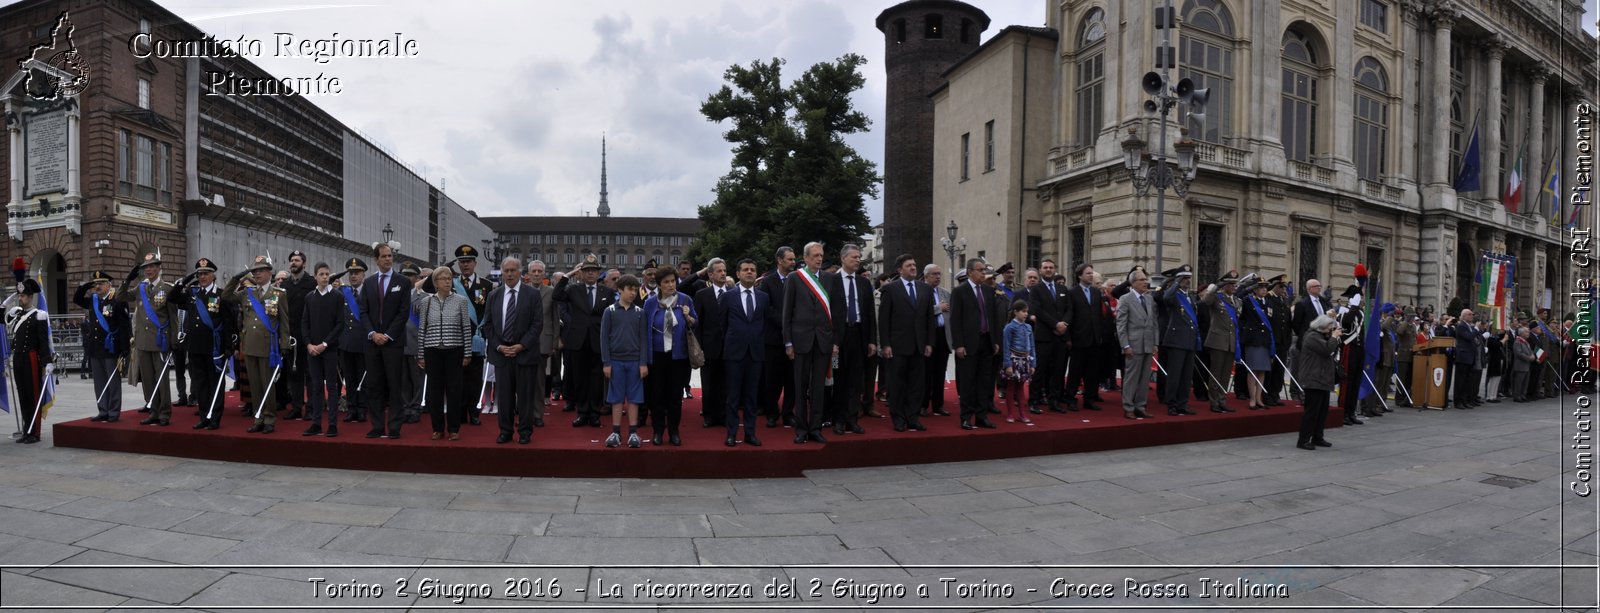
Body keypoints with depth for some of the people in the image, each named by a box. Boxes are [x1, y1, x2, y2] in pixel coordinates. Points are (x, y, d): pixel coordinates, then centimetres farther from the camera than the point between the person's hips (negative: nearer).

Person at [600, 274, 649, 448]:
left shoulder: (640, 312, 4)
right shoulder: (610, 311, 1)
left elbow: (644, 338, 2)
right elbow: (604, 337, 0)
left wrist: (644, 363, -5)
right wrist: (606, 363, -6)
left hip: (635, 361, 1)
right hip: (616, 360, -1)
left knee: (634, 397, 3)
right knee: (617, 397, 5)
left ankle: (632, 432, 9)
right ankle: (616, 432, 12)